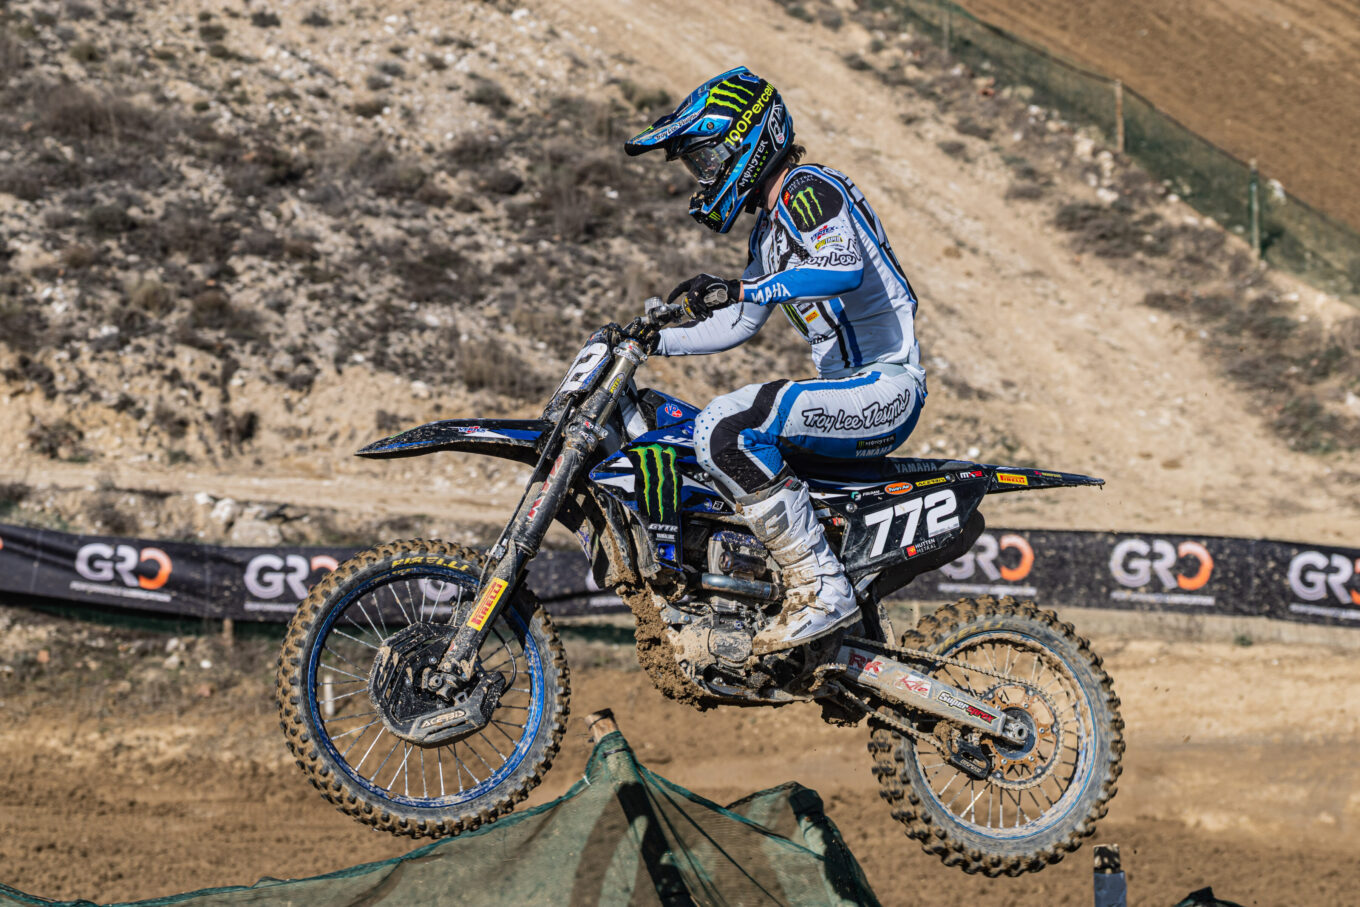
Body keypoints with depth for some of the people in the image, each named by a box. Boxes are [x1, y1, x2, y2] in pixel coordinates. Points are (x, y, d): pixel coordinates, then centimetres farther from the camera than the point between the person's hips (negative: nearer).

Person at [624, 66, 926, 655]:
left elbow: (844, 269, -30)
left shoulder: (809, 188, -10)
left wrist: (740, 288, -35)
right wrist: (649, 341, 19)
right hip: (848, 394, 11)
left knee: (726, 428, -27)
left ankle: (822, 590, -25)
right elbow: (738, 326, 29)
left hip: (884, 389, -11)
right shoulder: (770, 225, 22)